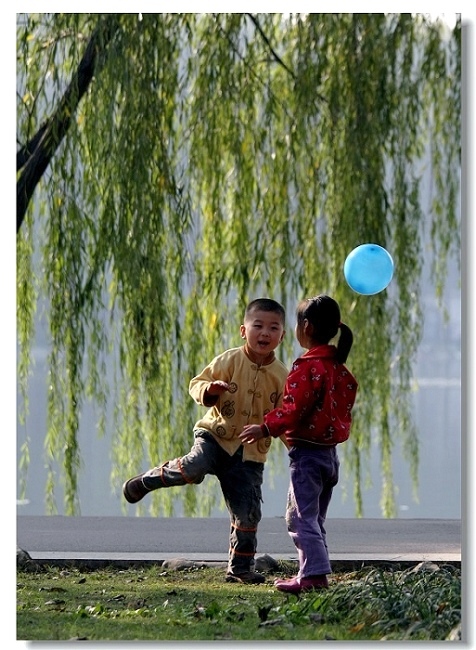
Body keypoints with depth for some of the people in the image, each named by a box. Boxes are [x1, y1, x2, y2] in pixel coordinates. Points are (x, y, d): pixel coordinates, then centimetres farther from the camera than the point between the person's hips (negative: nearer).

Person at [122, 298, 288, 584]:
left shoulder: (282, 376, 0)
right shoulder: (229, 361, -5)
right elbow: (197, 384, 0)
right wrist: (209, 390, -22)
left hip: (250, 453, 2)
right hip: (216, 436, -2)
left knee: (248, 513, 0)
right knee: (194, 467, -32)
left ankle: (240, 568, 16)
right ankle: (145, 482, -5)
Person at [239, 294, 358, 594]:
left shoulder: (308, 367, -16)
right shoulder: (340, 368, 11)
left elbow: (294, 407, -23)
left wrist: (266, 428, -19)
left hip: (307, 453, -9)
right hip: (330, 453, 9)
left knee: (302, 517, -5)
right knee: (315, 518, 16)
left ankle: (314, 573, -11)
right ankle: (316, 572, 17)